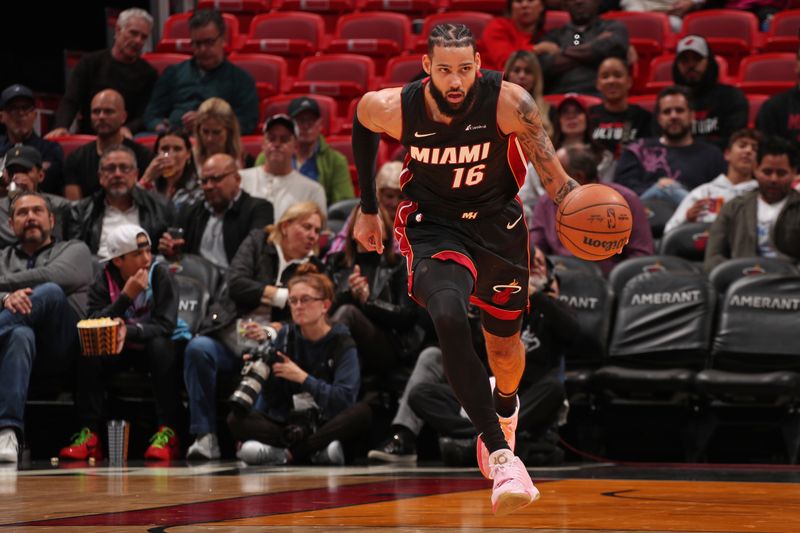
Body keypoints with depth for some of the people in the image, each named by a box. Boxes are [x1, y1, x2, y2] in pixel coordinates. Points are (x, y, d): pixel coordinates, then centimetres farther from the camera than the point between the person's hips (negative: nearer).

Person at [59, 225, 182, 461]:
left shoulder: (160, 274, -14)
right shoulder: (104, 280, -7)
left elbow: (166, 325, -22)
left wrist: (129, 331, -38)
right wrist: (126, 296, -30)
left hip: (151, 346, -2)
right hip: (119, 350, 2)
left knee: (160, 345, -35)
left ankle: (167, 433, -32)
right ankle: (90, 435, -25)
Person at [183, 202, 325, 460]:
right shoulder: (258, 242, 9)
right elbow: (236, 284, -6)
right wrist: (282, 296, -8)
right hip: (228, 337, 0)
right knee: (198, 349, -32)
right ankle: (205, 436, -29)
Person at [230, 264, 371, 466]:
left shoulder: (342, 344, -2)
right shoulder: (285, 336, 7)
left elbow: (344, 399, -14)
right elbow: (272, 400, 3)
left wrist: (303, 378, -19)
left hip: (328, 424, -2)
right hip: (288, 424, 2)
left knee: (362, 412, -32)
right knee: (236, 419, -21)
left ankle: (287, 453, -29)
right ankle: (317, 449, -28)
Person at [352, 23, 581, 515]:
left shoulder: (509, 102, -25)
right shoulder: (394, 108, -20)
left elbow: (550, 169, -23)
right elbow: (361, 118, 4)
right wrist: (369, 209, 10)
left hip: (498, 224, 2)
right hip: (433, 227, -1)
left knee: (505, 345, 18)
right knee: (449, 318, -32)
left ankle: (505, 405, 57)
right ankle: (501, 455, -32)